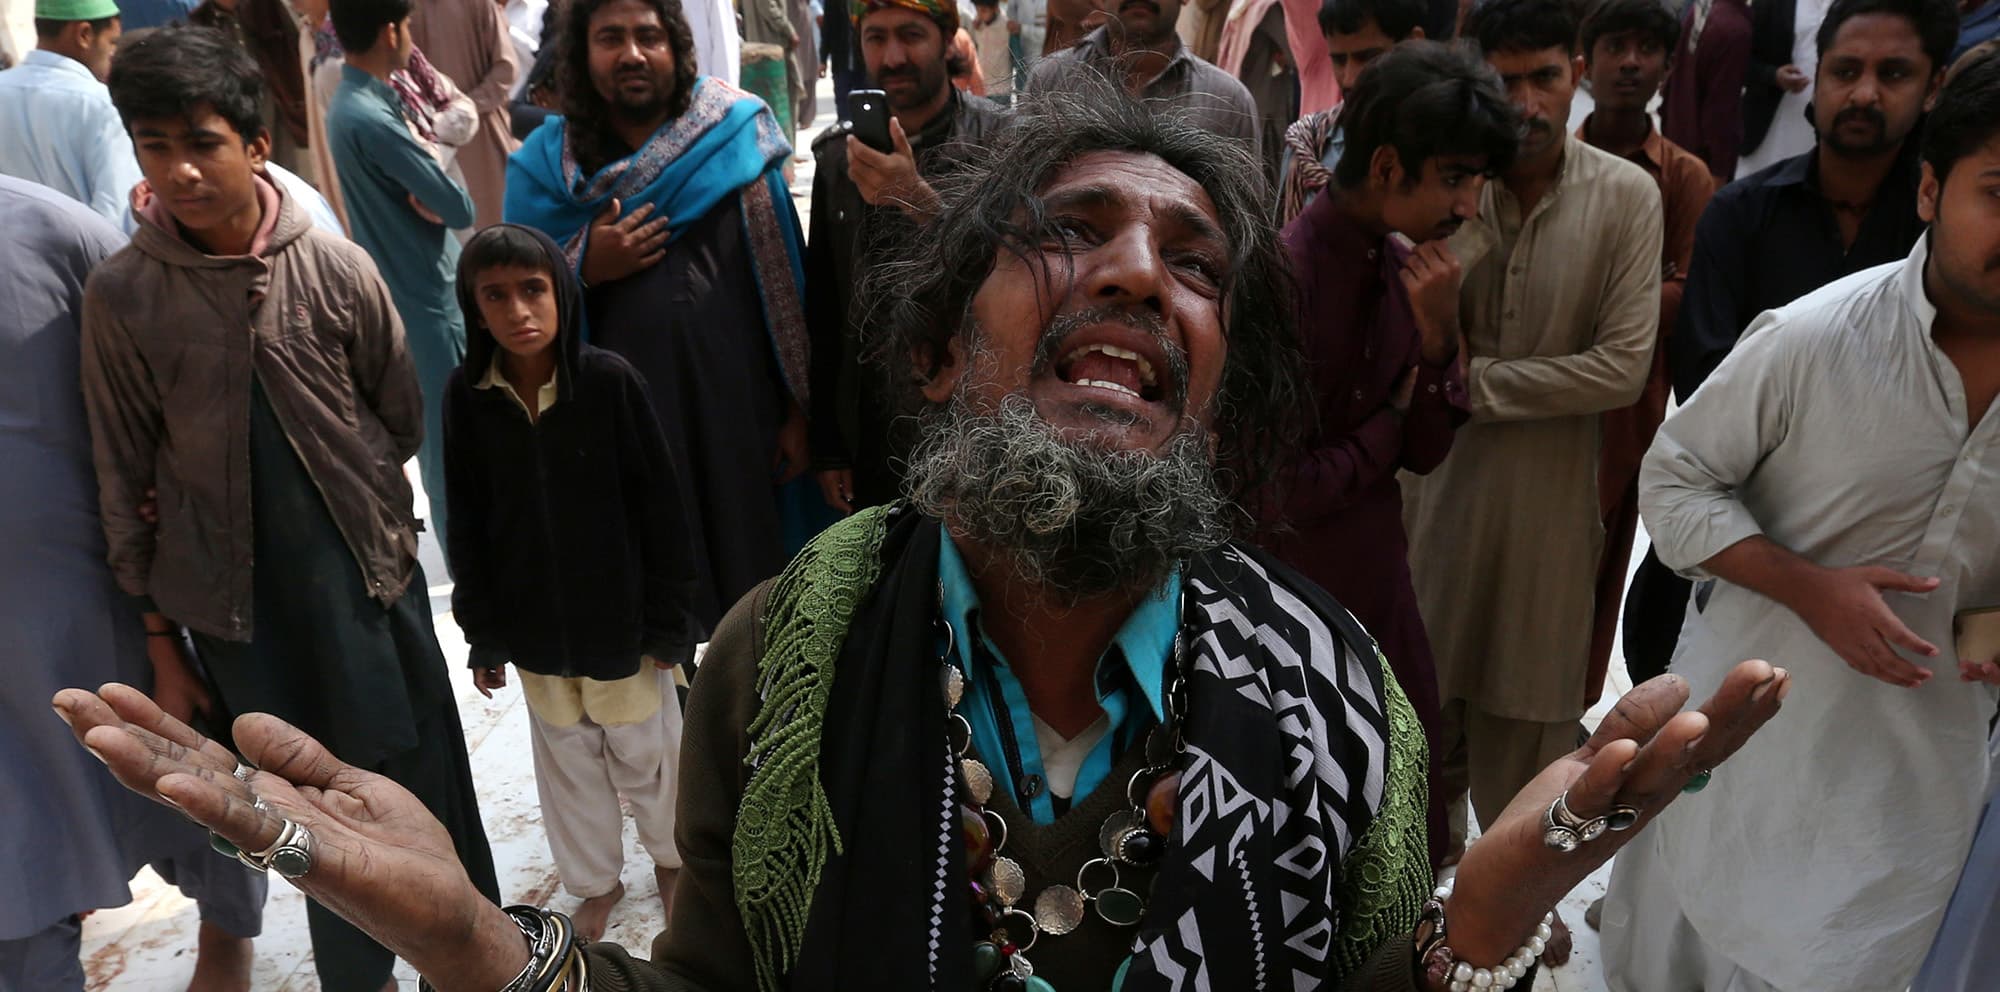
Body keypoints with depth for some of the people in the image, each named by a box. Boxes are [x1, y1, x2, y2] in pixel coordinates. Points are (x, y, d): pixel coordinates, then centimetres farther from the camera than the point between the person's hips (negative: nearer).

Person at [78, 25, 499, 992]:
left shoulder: (336, 268, -8)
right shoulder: (120, 294, -7)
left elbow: (401, 420, 5)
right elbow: (127, 482, -1)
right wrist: (161, 644, 2)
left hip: (370, 583, 0)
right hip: (240, 609, 0)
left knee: (430, 800, 11)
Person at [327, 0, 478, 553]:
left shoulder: (355, 104, 9)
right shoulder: (371, 119, -23)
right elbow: (459, 207, -21)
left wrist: (427, 195, -12)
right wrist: (439, 186, 0)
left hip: (418, 294, 10)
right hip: (428, 304, -10)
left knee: (441, 437, 20)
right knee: (451, 445, 0)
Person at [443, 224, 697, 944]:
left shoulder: (610, 380, -16)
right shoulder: (468, 394, -8)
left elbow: (660, 508, -10)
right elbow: (468, 524, 1)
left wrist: (666, 620, -8)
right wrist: (483, 632, 3)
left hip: (619, 616, -2)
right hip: (534, 625, 3)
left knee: (641, 749, 14)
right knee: (567, 758, 17)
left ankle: (671, 853, 41)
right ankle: (594, 882, 39)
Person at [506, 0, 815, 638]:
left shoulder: (739, 137, -4)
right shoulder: (545, 163, 1)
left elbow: (784, 285, -1)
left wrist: (798, 406, 0)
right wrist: (584, 268, -14)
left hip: (741, 414, 0)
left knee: (750, 575, 12)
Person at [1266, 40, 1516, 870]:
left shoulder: (1405, 265, 0)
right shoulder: (1278, 272, -23)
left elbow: (1425, 452, 1)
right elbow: (1276, 489, -23)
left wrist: (1437, 336, -15)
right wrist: (1391, 419, -9)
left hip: (1380, 584, 7)